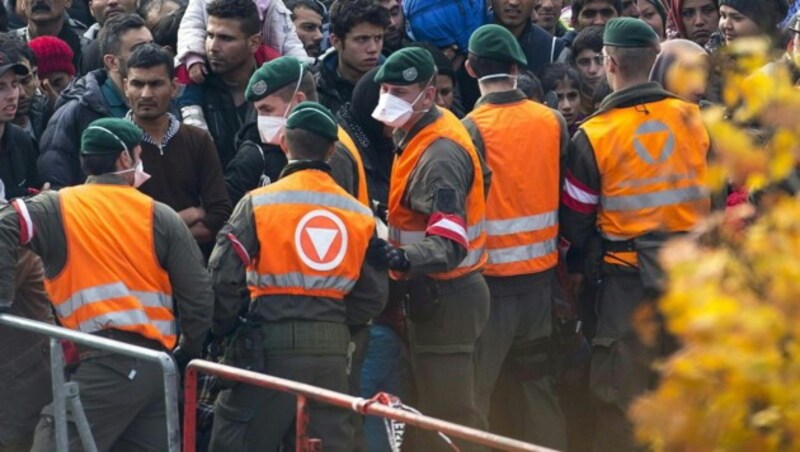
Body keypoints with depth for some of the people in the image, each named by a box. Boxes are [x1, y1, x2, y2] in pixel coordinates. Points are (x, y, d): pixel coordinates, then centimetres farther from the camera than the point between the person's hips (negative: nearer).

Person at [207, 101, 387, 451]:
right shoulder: (359, 214, 6)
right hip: (332, 347, 4)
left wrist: (225, 327, 7)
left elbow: (223, 275, -8)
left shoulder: (259, 203, -5)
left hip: (272, 343, -4)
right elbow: (372, 297, 8)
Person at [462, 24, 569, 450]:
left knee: (473, 388, -1)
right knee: (539, 380, 16)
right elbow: (566, 196, 7)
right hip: (541, 271, 5)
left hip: (491, 274, -5)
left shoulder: (473, 129, -15)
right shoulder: (553, 121, -1)